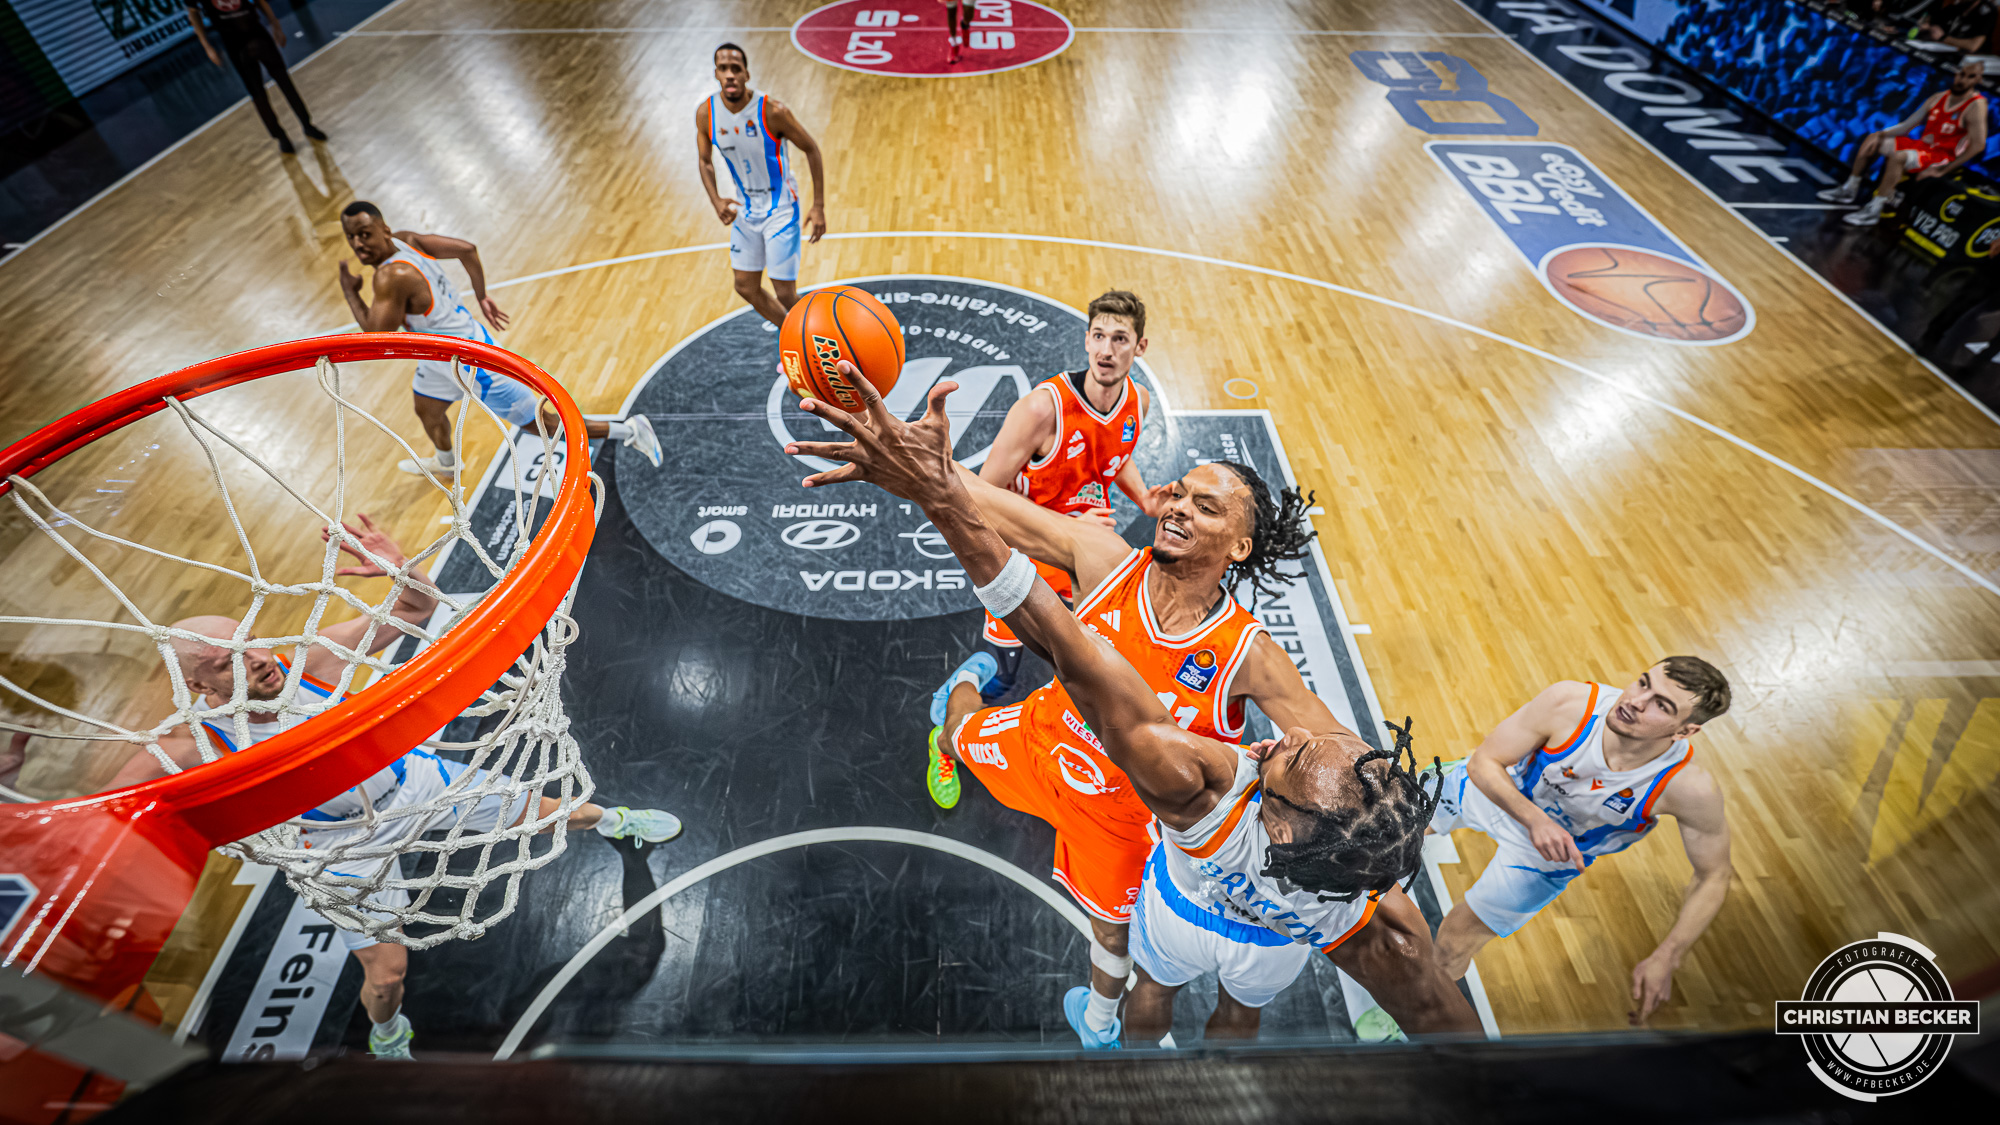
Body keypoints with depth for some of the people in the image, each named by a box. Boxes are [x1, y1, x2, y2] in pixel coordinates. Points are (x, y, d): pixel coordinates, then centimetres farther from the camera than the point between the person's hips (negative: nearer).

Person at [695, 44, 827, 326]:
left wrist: (819, 206, -15)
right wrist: (716, 200, -11)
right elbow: (704, 160, 7)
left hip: (780, 210, -5)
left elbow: (811, 149, -10)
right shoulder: (705, 113, -8)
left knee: (786, 295, -8)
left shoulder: (772, 111, -21)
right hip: (745, 210, 6)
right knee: (746, 288, 11)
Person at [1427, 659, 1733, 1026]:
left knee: (1452, 943, 9)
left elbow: (1713, 878, -16)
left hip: (1545, 858, 0)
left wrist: (1666, 959, -22)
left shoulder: (1691, 789, -34)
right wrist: (1534, 818, -40)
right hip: (1490, 788, 1)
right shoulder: (1568, 703, -36)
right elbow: (1483, 762, -24)